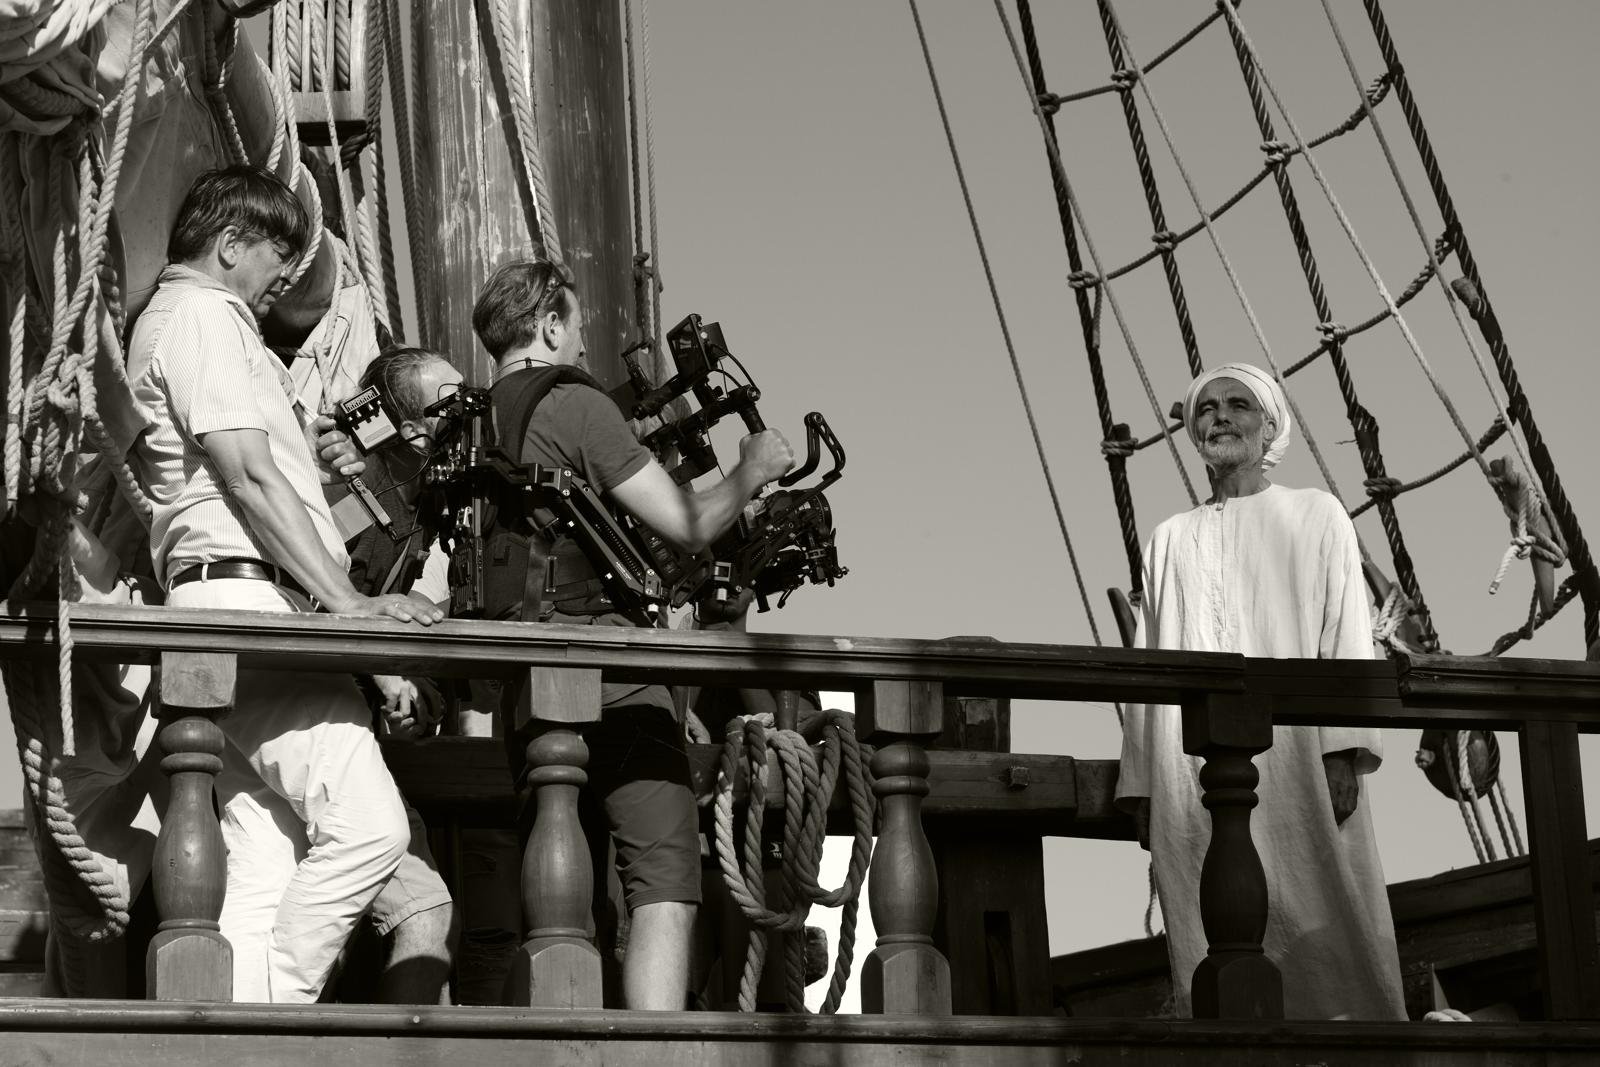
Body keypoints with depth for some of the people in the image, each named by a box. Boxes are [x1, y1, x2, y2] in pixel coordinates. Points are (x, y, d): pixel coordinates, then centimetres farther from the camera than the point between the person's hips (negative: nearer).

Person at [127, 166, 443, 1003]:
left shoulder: (193, 317, 30)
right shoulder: (199, 314, -3)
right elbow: (249, 478, -13)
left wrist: (309, 458, 18)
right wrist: (350, 602, -16)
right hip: (246, 594, -11)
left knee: (265, 868, 2)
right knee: (365, 824, -19)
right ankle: (274, 1004, -18)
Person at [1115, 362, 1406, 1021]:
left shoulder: (1315, 515, 14)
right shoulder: (1171, 539, 21)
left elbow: (1347, 635, 3)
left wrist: (1343, 751, -11)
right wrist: (1141, 786, 7)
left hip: (1294, 755, -2)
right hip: (1196, 767, 2)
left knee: (1318, 930, -11)